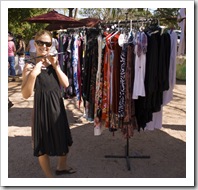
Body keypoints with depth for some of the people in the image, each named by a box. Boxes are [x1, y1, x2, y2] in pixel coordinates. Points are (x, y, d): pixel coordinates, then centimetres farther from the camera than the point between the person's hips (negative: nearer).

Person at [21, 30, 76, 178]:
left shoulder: (54, 62, 6)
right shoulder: (30, 67, -11)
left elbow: (66, 84, -4)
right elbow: (26, 94, -19)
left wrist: (56, 66, -14)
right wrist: (33, 74, -31)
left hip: (58, 107, 6)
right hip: (42, 108, -6)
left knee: (64, 140, 20)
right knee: (44, 145, 9)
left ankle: (62, 166, 47)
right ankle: (49, 176, 32)